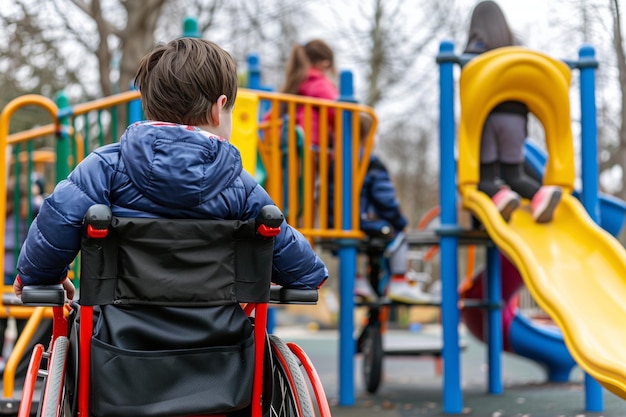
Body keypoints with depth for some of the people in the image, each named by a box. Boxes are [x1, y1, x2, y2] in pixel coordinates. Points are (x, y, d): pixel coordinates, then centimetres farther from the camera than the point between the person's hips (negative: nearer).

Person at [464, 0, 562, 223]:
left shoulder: (475, 47, 4)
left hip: (485, 116, -3)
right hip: (515, 117, 4)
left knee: (485, 178, 2)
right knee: (515, 176, 12)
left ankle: (500, 196, -33)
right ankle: (541, 193, -20)